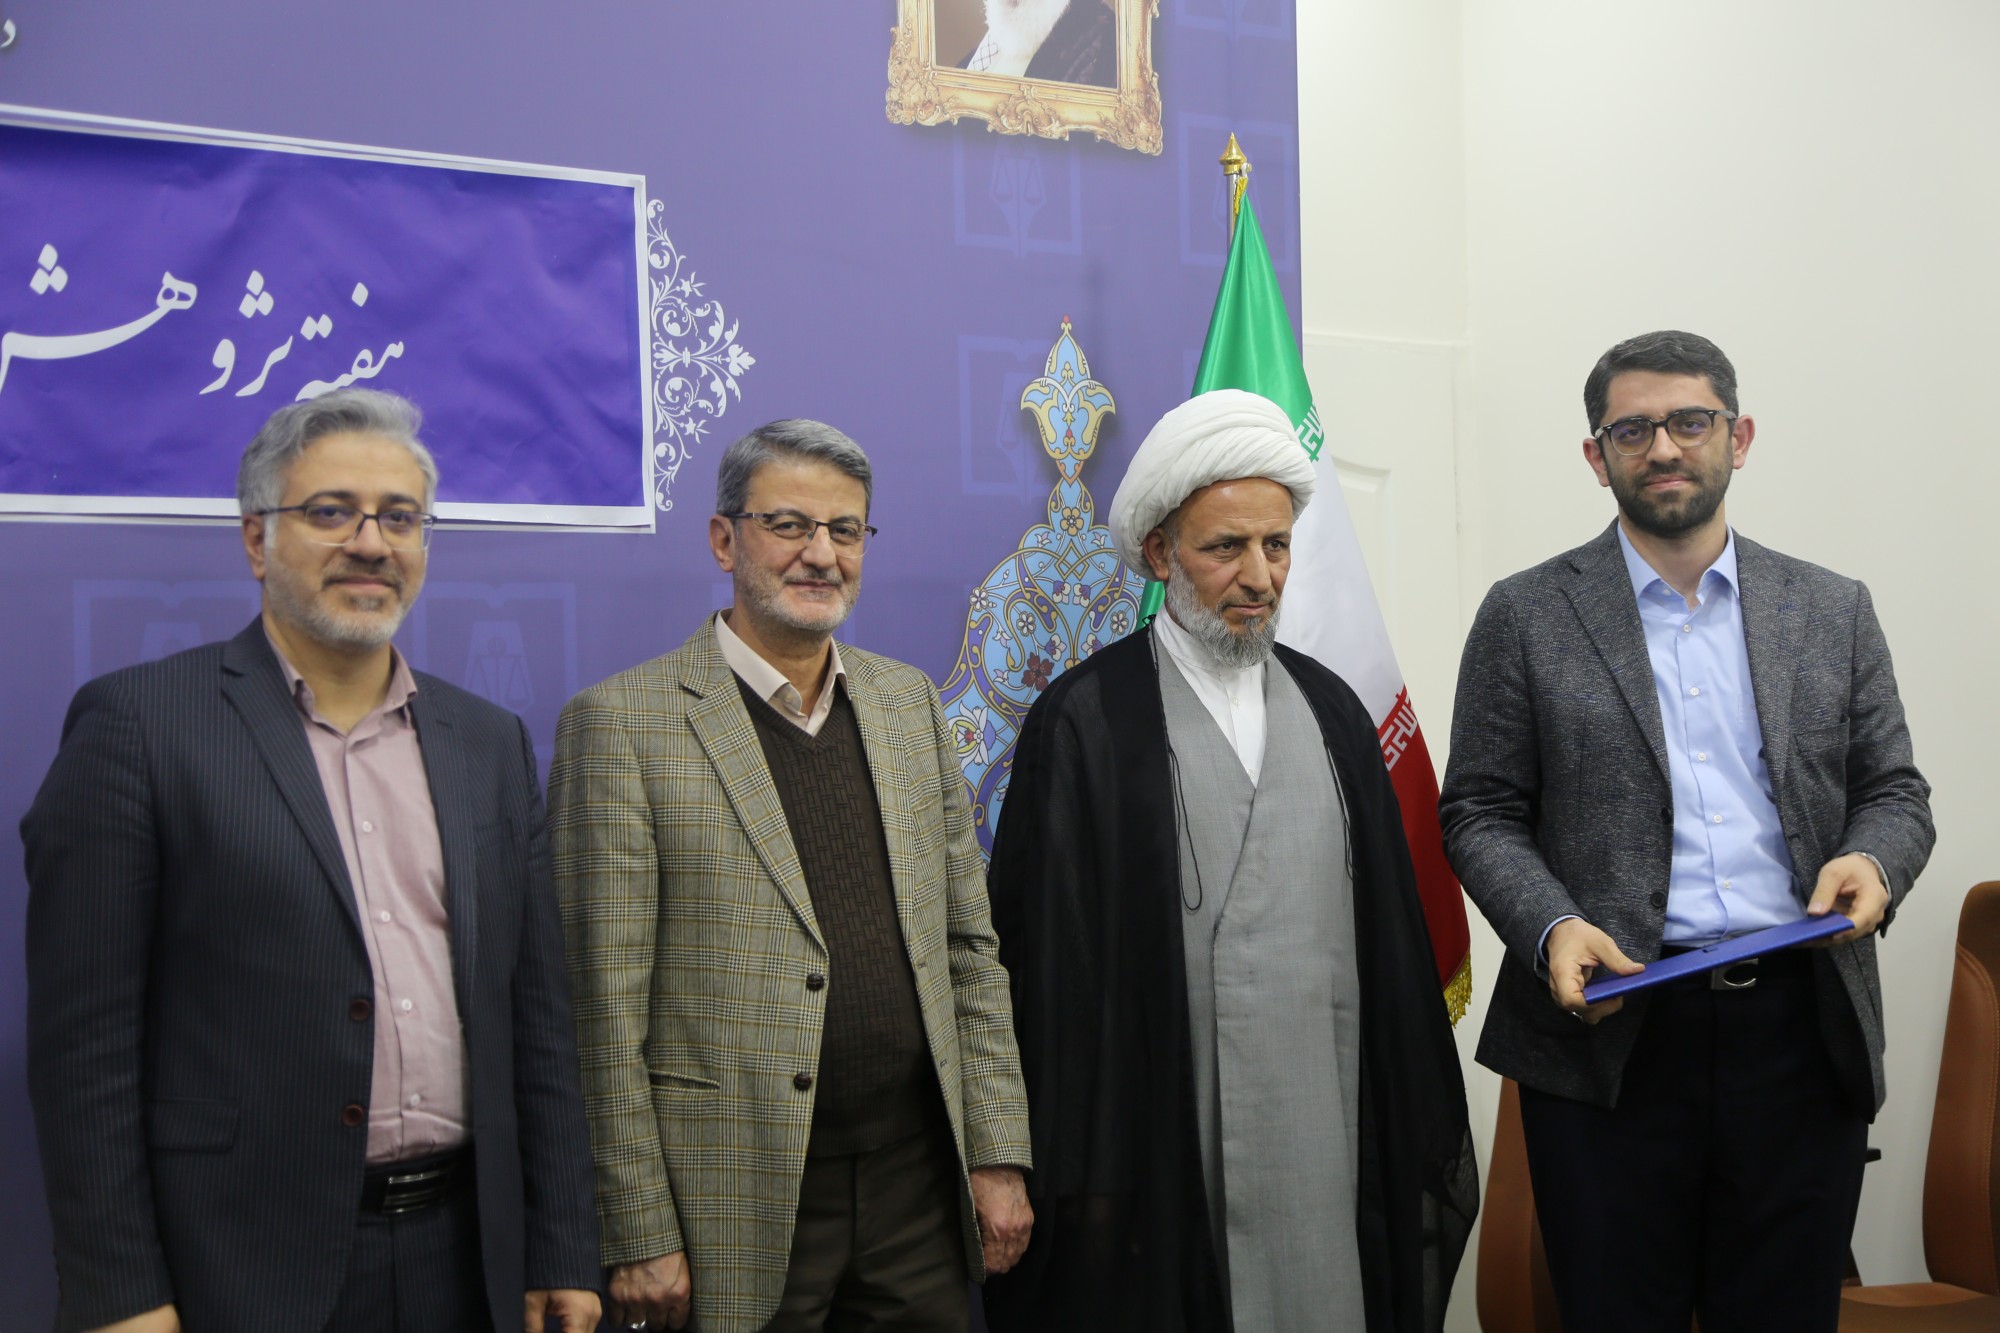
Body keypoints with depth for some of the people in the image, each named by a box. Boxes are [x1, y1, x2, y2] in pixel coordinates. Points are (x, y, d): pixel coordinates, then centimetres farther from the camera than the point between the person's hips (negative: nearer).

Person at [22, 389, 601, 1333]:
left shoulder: (490, 744, 9)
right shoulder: (136, 723, -5)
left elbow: (537, 1018, 10)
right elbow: (84, 1035, -8)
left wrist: (559, 1257, 8)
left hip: (465, 1255, 4)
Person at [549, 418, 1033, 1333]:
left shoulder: (909, 702, 10)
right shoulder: (622, 721, -7)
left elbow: (967, 948, 11)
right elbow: (604, 1008, -9)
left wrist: (998, 1156, 6)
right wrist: (639, 1239, -10)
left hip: (917, 1189, 5)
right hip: (737, 1211, -4)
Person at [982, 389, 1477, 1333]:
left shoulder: (1330, 708, 10)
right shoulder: (1083, 722, -6)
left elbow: (1391, 929, 11)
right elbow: (1048, 960, -7)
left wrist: (1418, 1133, 10)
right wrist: (1073, 1175, -9)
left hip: (1327, 1143, 5)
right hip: (1164, 1160, -4)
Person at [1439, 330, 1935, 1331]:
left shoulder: (1834, 612, 11)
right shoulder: (1526, 616, 3)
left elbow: (1895, 791, 12)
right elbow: (1479, 812, 2)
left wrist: (1873, 861, -11)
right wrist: (1550, 927, -15)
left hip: (1803, 1033, 2)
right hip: (1613, 1031, -2)